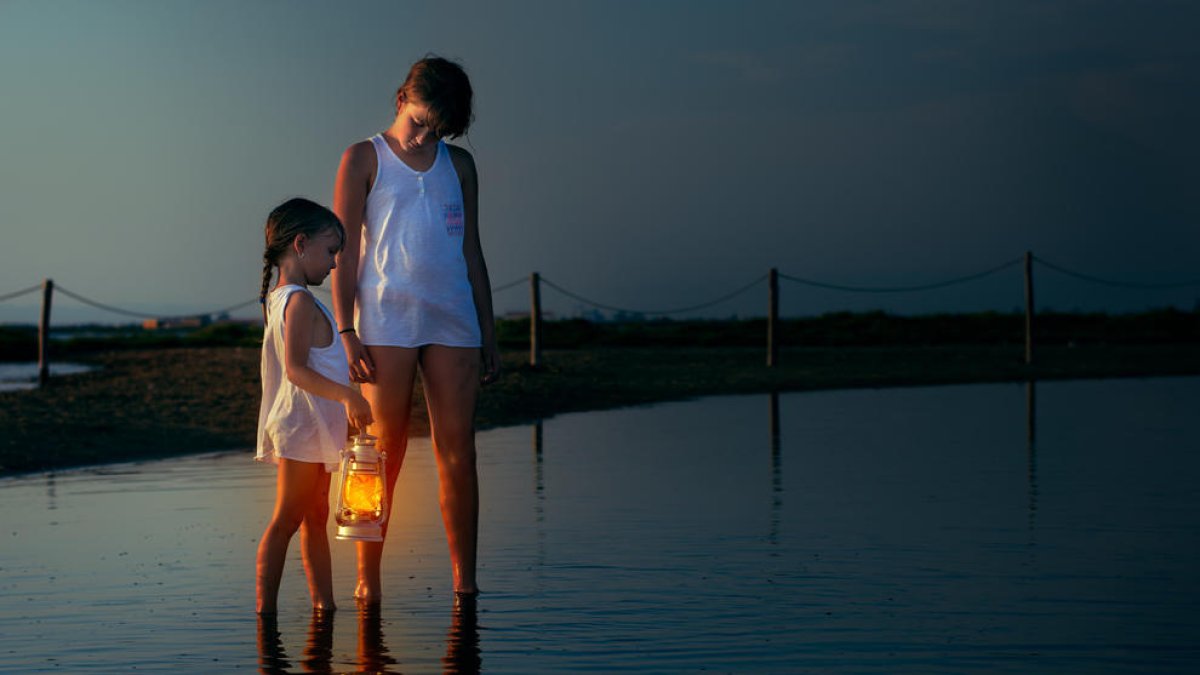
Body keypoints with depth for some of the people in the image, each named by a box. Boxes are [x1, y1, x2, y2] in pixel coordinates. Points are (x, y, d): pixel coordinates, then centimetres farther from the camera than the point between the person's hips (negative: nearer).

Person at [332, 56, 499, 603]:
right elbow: (344, 251, 1)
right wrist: (346, 331, -8)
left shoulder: (458, 164, 15)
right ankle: (367, 578, 4)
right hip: (386, 322, -3)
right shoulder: (364, 159, 5)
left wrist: (488, 334, 14)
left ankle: (464, 580, 2)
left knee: (458, 451, -1)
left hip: (453, 321, 3)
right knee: (384, 454, -3)